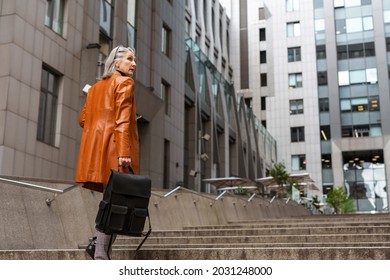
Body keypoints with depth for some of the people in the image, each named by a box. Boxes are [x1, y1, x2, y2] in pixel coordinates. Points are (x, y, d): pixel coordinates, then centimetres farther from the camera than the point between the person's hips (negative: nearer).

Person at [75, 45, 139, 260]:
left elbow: (83, 119, 20)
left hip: (94, 146, 8)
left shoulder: (95, 87, 23)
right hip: (114, 146, -8)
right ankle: (101, 254, -12)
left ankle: (98, 242, 1)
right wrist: (124, 151, -20)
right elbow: (123, 119, -13)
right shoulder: (125, 82, 0)